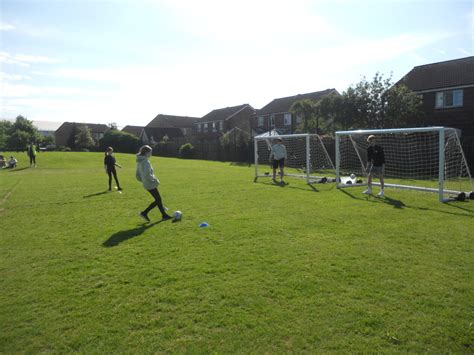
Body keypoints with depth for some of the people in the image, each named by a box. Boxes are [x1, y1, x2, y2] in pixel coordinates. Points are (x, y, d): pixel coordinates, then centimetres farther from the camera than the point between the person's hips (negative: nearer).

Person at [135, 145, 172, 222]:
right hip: (151, 184, -9)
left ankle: (164, 215, 18)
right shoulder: (145, 161, -17)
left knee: (158, 199, 14)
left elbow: (137, 175, 15)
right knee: (158, 200, 2)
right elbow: (146, 174, -28)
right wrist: (155, 180, -16)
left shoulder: (140, 162, 11)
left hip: (147, 184, 9)